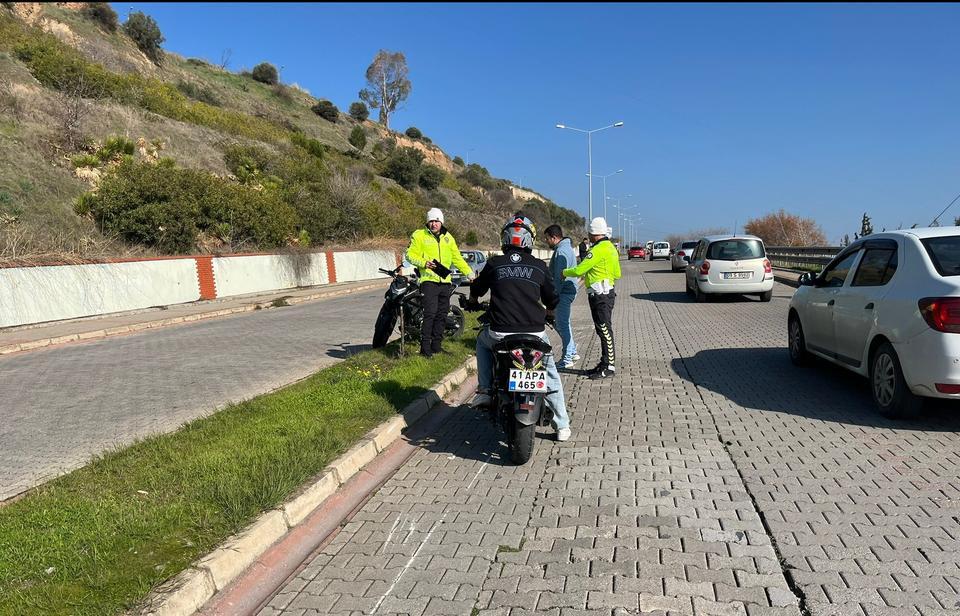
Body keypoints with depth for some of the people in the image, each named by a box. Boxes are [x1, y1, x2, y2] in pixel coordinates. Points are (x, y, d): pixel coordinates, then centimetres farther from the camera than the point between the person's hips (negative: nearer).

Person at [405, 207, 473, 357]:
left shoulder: (448, 237, 17)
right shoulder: (419, 235, 2)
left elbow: (457, 258, 21)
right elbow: (410, 254, -2)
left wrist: (469, 273, 14)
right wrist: (424, 263, -19)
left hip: (445, 281, 6)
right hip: (429, 280, -6)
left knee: (442, 314, 8)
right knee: (430, 313, -15)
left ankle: (436, 345, 18)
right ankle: (425, 346, -11)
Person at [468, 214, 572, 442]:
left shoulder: (494, 264, 2)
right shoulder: (539, 266, 2)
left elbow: (476, 291, 18)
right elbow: (552, 301, 12)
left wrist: (474, 301, 41)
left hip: (500, 334, 0)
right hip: (535, 333, 0)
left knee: (483, 341, 34)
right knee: (550, 374, 22)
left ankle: (485, 391, 25)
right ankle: (562, 425, 23)